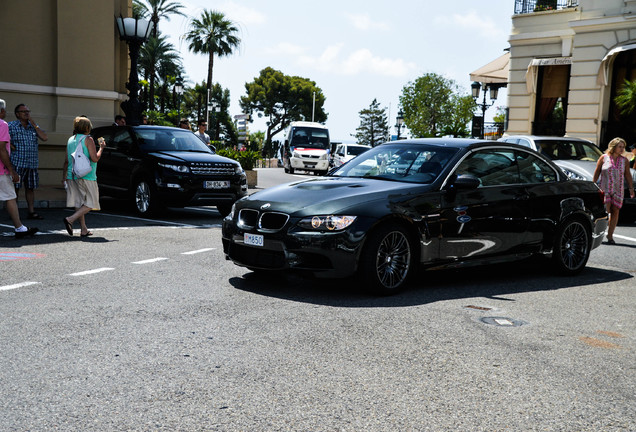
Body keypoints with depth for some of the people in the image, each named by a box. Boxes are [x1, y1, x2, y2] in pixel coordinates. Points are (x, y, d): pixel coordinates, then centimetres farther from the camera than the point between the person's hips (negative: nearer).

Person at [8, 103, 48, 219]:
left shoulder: (34, 126, 13)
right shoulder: (11, 126, 0)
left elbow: (44, 138, 1)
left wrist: (34, 124, -3)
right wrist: (11, 147, -10)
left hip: (32, 163, 5)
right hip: (18, 163, -4)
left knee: (30, 188, 8)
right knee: (15, 188, -3)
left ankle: (31, 212, 13)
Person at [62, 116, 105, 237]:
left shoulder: (70, 140, 13)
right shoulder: (88, 139, -8)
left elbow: (66, 161, 15)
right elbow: (95, 158, -14)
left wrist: (65, 176, 22)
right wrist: (101, 148, 1)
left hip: (72, 176, 7)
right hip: (86, 176, -7)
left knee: (79, 203, 9)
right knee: (91, 203, -1)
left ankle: (84, 230, 9)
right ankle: (70, 219, -17)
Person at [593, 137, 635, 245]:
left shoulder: (624, 160, 8)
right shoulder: (604, 158, 1)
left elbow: (628, 175, 11)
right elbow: (597, 172, 5)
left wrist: (631, 188, 5)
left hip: (618, 190, 3)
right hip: (604, 188, -3)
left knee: (615, 212, 0)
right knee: (605, 211, -12)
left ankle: (610, 236, 7)